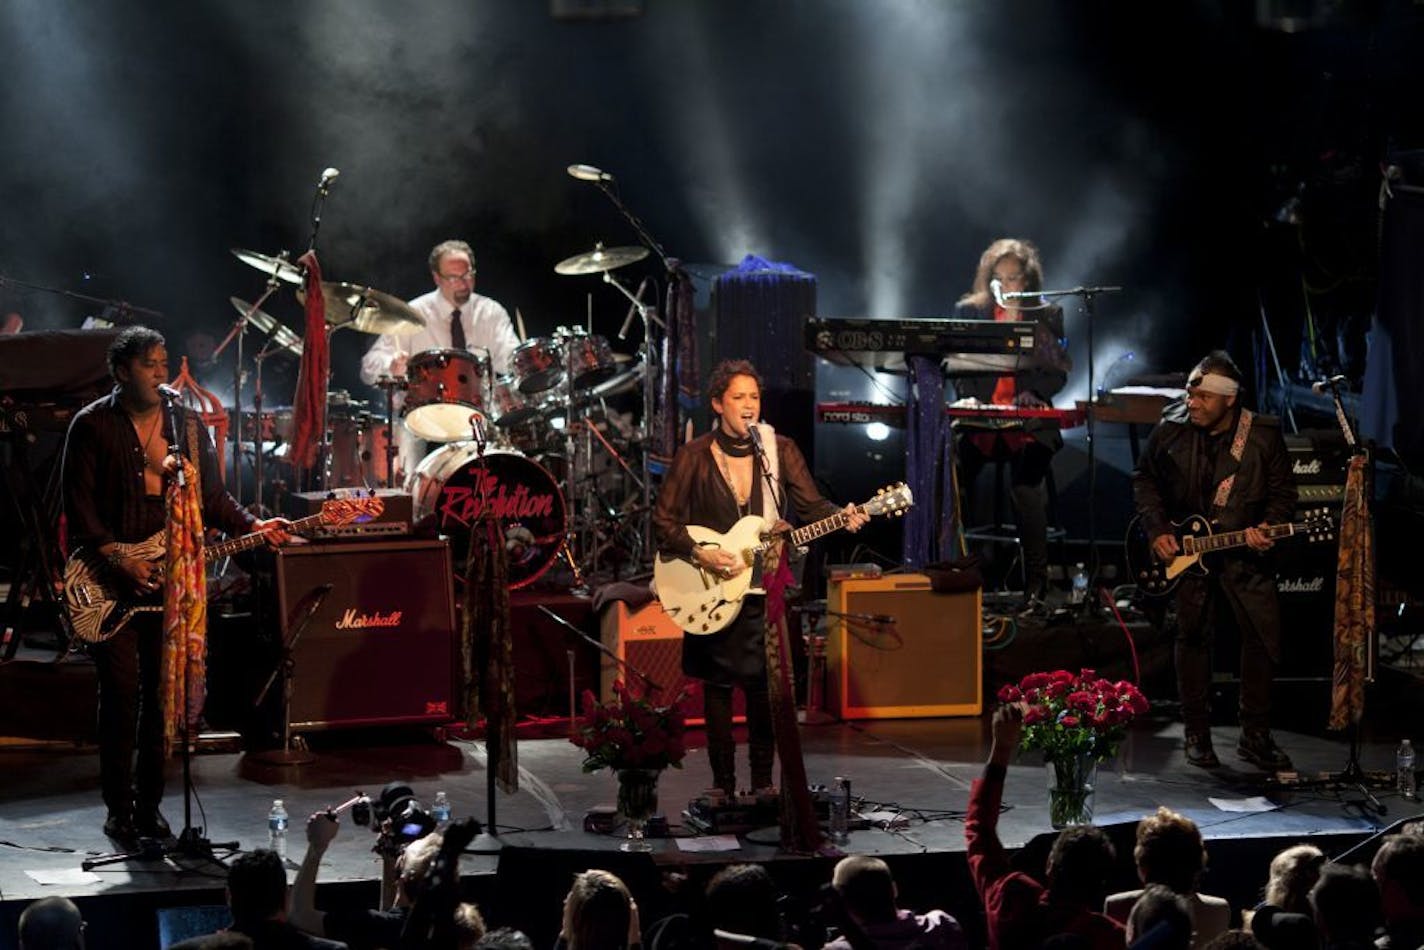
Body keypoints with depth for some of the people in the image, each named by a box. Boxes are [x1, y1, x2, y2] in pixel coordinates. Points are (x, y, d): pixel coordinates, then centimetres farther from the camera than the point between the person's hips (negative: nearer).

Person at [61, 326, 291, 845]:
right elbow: (80, 509, -5)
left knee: (163, 694, 2)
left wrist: (253, 526, -3)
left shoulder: (189, 424, 11)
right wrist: (118, 560, -15)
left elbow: (212, 497, 14)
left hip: (171, 575, 4)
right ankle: (119, 810, 1)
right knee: (121, 691, -8)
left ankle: (149, 806, 11)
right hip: (110, 580, -4)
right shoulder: (92, 426, -1)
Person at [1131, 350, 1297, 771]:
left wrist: (1266, 528, -18)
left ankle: (1255, 736, 9)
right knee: (1193, 639, 6)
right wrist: (1157, 530, -2)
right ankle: (1196, 734, 17)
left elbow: (1283, 492, 0)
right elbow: (1145, 479, 8)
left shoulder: (1263, 435, -9)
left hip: (1246, 553, 0)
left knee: (1262, 638, -3)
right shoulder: (1171, 430, -6)